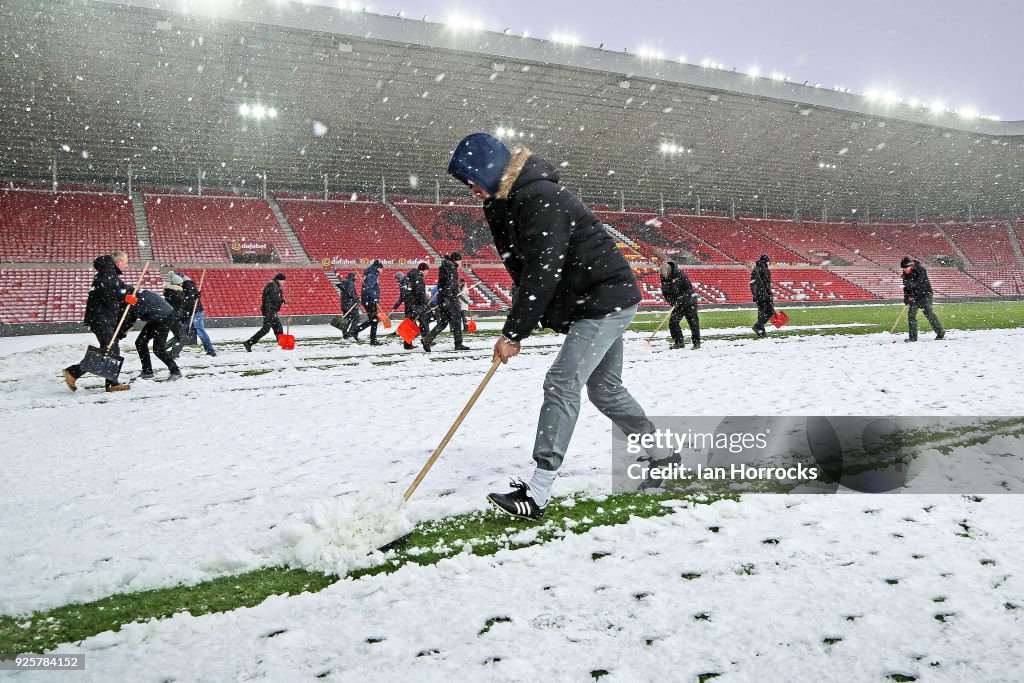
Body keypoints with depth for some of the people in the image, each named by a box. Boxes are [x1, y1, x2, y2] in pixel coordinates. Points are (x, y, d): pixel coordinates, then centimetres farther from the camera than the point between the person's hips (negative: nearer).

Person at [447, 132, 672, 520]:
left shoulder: (540, 198, -22)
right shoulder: (509, 202, 10)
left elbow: (542, 273, -27)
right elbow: (524, 270, 12)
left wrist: (514, 332, -24)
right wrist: (517, 328, 2)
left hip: (607, 300, -11)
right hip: (595, 303, 11)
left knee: (561, 384, -16)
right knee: (605, 389, 19)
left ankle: (537, 492, -16)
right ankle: (661, 454, 36)